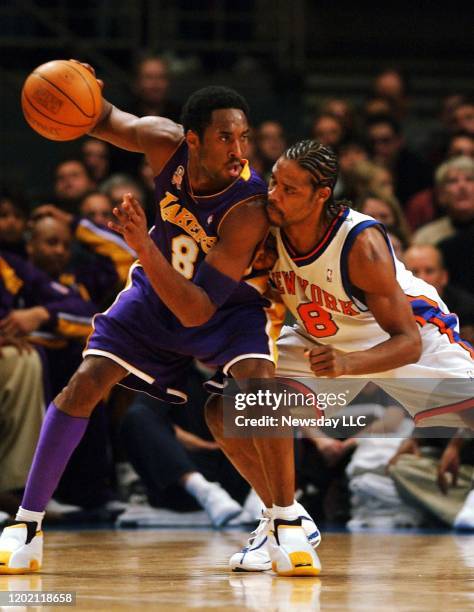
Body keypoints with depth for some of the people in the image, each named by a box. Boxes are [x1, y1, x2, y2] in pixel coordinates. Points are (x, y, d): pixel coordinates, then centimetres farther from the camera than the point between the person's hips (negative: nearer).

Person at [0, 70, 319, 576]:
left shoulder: (249, 207, -37)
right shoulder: (166, 143, -25)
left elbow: (197, 311, -39)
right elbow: (104, 120, -3)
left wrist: (143, 245, -50)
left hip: (227, 306, -3)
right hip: (156, 292, 4)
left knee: (257, 381, -30)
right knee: (85, 383, -8)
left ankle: (289, 523, -13)